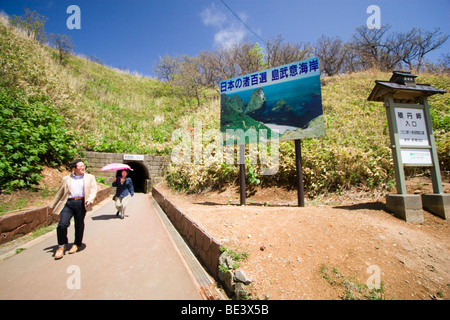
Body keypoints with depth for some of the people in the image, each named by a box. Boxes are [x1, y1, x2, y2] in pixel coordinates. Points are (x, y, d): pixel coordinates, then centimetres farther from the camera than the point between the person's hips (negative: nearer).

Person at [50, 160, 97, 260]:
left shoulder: (90, 177, 11)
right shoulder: (66, 179, 15)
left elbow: (93, 190, 3)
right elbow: (60, 193, 20)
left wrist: (90, 199, -15)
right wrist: (53, 205, 20)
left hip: (81, 203, -1)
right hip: (68, 203, 1)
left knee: (79, 225, 8)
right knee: (62, 224, -9)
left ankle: (77, 244, 29)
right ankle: (61, 246, 14)